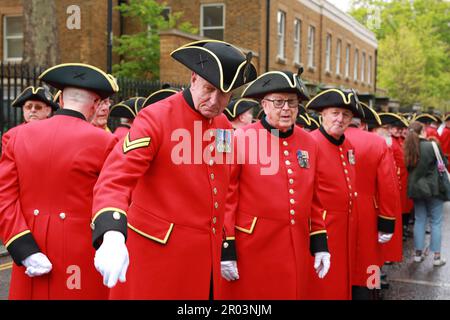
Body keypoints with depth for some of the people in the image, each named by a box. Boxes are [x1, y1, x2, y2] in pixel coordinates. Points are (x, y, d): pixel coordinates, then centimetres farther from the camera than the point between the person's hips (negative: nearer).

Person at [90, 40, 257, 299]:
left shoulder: (224, 126, 6)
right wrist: (112, 236, -40)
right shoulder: (155, 118, -14)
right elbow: (115, 179, -24)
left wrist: (225, 248, 18)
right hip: (158, 253, -6)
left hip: (206, 258, 6)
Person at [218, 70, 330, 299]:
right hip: (251, 248, -4)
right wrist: (226, 249, -10)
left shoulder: (309, 143, 6)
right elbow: (227, 198, -9)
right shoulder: (241, 140, -9)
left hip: (296, 249, 5)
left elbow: (313, 199, 12)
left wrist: (320, 244, 9)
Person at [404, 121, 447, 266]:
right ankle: (437, 256, 8)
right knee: (436, 222, 6)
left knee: (419, 220, 14)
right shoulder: (432, 145, -14)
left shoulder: (408, 148, -3)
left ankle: (418, 253, 19)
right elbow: (444, 163, -2)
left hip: (415, 188, 4)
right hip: (433, 187, -4)